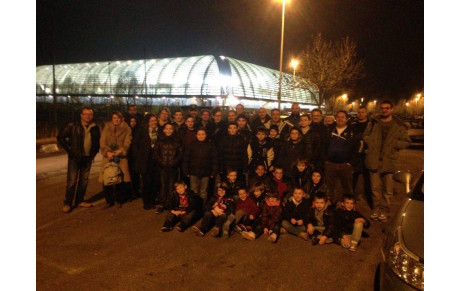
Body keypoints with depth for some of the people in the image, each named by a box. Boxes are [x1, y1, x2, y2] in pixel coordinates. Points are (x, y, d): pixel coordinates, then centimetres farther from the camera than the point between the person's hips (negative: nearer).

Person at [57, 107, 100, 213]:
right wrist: (69, 150, -5)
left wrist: (94, 152, 8)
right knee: (72, 181, -5)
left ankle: (80, 200, 21)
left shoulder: (95, 128, 6)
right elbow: (60, 137, 0)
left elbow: (97, 141, 20)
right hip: (75, 157, -4)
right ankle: (67, 203, 5)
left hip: (87, 158, 4)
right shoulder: (73, 126, -5)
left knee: (84, 180, 9)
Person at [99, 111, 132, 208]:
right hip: (108, 156, 1)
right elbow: (102, 141, 4)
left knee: (120, 178, -6)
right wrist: (107, 152, -12)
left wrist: (121, 150, -17)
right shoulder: (107, 127, 12)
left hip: (121, 156, -1)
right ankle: (109, 201, 12)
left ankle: (118, 200, 12)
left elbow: (127, 142, 1)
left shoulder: (126, 129, 8)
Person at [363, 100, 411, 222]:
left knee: (387, 189, 4)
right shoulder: (373, 123, 9)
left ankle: (385, 210, 16)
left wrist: (393, 144, -10)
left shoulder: (399, 125, 3)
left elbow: (406, 142, 5)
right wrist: (370, 142, -1)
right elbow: (365, 136, 18)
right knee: (375, 188, 9)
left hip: (389, 161, -1)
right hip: (374, 160, 2)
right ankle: (376, 209, 21)